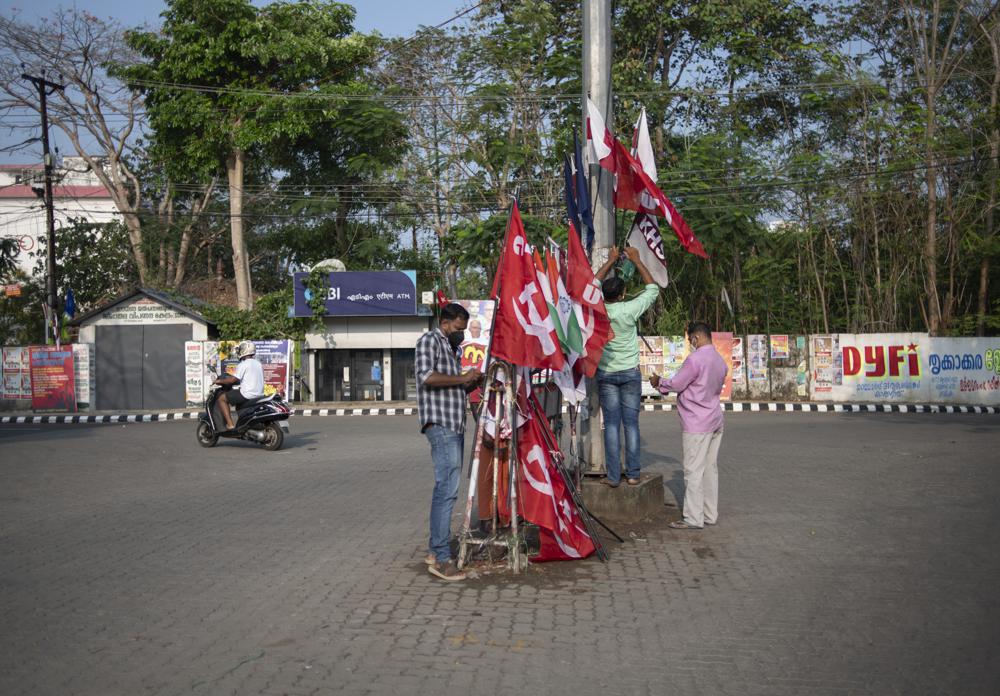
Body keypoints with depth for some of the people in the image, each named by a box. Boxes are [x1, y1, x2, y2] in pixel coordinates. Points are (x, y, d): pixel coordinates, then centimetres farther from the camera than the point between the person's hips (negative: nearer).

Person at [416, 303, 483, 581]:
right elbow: (427, 377, -20)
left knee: (445, 488, 11)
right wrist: (461, 378, -13)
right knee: (447, 488, -15)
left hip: (454, 427, 10)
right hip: (440, 425, -10)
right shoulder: (429, 341, -4)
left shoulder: (451, 348, 23)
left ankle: (434, 550, 17)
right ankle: (441, 559, -16)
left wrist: (475, 380, 11)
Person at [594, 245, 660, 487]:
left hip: (606, 374, 1)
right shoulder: (629, 310, -12)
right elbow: (652, 288, 3)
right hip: (630, 373, -1)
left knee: (611, 424, 0)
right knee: (631, 423, 3)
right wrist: (636, 260, 11)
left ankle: (613, 476, -2)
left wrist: (611, 260, 23)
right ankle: (633, 474, 4)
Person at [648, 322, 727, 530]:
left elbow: (676, 384, -13)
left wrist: (658, 382, 8)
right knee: (710, 468, 13)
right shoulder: (721, 361, 10)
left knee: (693, 471, -4)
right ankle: (710, 514, 18)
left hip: (697, 424, -9)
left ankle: (693, 518, -1)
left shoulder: (695, 359, -17)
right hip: (715, 421, 9)